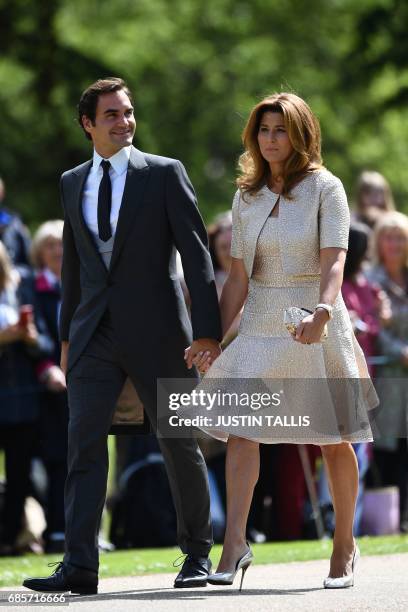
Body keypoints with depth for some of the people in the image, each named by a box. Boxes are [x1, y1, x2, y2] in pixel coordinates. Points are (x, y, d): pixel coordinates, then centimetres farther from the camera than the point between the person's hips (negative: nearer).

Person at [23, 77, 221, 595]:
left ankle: (197, 553, 23)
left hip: (155, 329, -3)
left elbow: (196, 253, -6)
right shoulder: (73, 182, 11)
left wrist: (208, 330, -13)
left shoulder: (165, 174, -2)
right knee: (84, 442, -9)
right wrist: (67, 335, 18)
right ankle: (78, 566, -14)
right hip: (95, 334, 3)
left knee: (179, 445, 6)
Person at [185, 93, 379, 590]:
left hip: (315, 322, -4)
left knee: (334, 438, 5)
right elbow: (239, 276, 11)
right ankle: (234, 546, -13)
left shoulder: (325, 188, -6)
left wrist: (323, 311, -36)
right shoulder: (246, 197, 8)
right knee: (239, 428, -11)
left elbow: (334, 260, -18)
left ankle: (345, 544, 21)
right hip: (261, 325, 4)